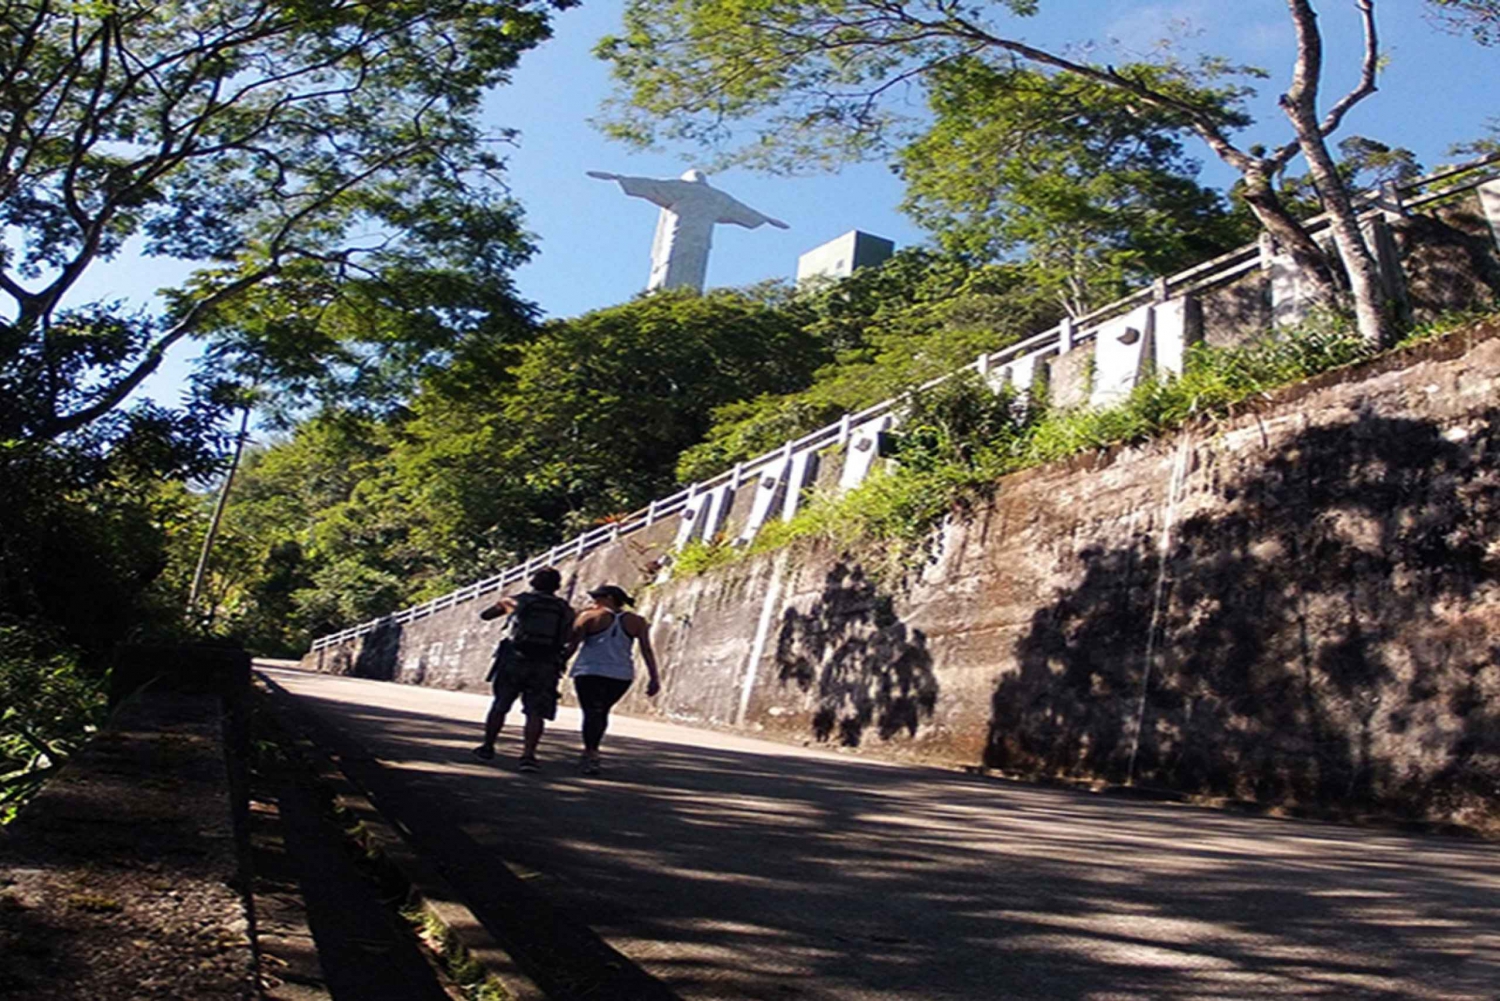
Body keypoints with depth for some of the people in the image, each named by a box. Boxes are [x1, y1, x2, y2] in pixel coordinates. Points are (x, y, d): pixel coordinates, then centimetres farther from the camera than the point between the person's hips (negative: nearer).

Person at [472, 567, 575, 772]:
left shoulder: (517, 601, 6)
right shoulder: (565, 610, 7)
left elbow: (485, 615, 18)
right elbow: (570, 643, 4)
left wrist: (504, 606, 34)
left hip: (513, 661, 0)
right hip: (546, 667, 0)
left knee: (499, 706, 15)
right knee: (536, 712, 1)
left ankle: (487, 748, 25)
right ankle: (528, 755, -13)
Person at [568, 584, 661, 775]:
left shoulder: (590, 617, -1)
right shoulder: (636, 621, 5)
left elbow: (572, 644, -5)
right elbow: (647, 650, 0)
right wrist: (655, 678, 0)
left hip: (590, 672, -4)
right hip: (621, 675, 4)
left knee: (591, 713, -7)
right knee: (602, 712, 20)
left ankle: (591, 754, -22)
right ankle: (590, 750, 29)